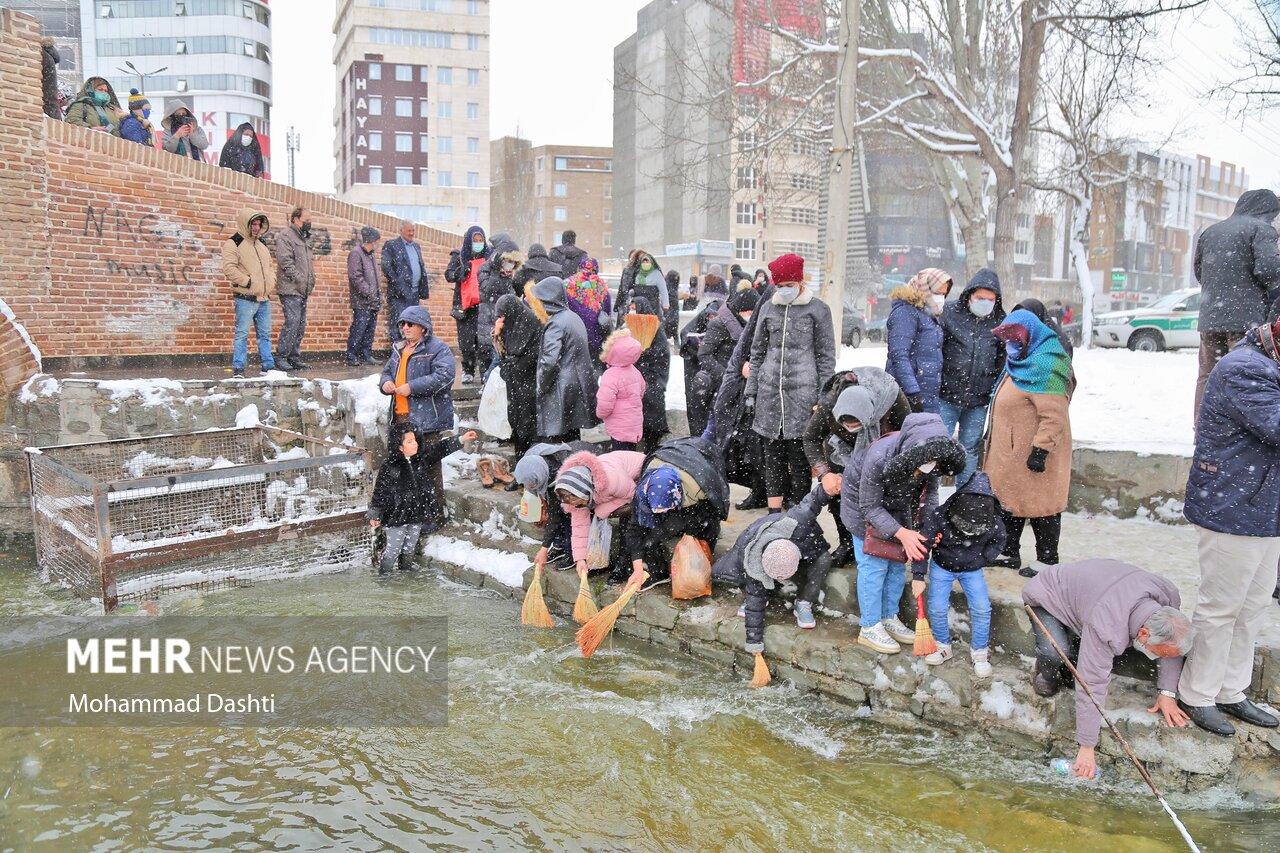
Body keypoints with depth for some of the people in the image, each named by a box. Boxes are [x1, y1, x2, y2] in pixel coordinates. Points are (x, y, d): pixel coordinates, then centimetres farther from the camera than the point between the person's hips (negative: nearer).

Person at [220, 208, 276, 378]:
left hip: (264, 297, 7)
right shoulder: (233, 243, -5)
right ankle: (238, 368, -1)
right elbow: (228, 268, -15)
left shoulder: (262, 245, 19)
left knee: (265, 334, 10)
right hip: (246, 298, -7)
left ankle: (268, 366, 17)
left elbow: (270, 266, 28)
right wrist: (247, 281, -16)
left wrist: (271, 281, 10)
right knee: (242, 334, -5)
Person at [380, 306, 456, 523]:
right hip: (401, 418, 8)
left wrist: (412, 387, -23)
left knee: (429, 466, -5)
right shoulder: (399, 349, 20)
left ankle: (435, 512, 3)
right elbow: (388, 371, 29)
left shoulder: (438, 348, -8)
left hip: (427, 419, -8)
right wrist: (385, 382, 4)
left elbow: (444, 375, -22)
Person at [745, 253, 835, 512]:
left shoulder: (817, 309, 2)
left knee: (799, 453, -2)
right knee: (772, 452, 6)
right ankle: (774, 509, 13)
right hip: (770, 390, 4)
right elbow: (757, 352, 16)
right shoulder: (768, 308, 12)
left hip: (802, 390, -4)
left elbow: (826, 355, 2)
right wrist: (751, 391, 11)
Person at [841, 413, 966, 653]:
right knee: (874, 565, -5)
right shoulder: (879, 458, -42)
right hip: (863, 501, -6)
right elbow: (870, 507, -30)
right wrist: (901, 533, -40)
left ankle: (889, 618, 30)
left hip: (897, 504, 6)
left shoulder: (933, 458, -26)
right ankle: (869, 627, 10)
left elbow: (929, 493, -8)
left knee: (898, 563, 12)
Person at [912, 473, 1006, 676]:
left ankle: (980, 651, 14)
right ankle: (943, 646, 17)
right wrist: (918, 576, -20)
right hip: (942, 567, -1)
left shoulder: (994, 523, -25)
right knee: (937, 608, -8)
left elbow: (998, 541, 1)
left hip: (972, 569, 1)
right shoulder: (940, 517, -32)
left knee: (982, 608, -8)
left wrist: (983, 559, -10)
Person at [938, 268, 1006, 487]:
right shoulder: (950, 312, -3)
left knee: (970, 449, 12)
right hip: (947, 396, -3)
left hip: (979, 400, 3)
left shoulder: (1000, 321, 6)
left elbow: (1003, 362, 14)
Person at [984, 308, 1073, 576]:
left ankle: (1047, 560, 14)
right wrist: (993, 433, 27)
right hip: (1011, 452, 10)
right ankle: (1009, 553, 30)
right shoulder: (1021, 362, 13)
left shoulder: (1046, 366, -20)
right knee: (1009, 500, 18)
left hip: (1033, 454, -10)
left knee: (1040, 505, 1)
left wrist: (1041, 449, -26)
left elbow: (1054, 416, -25)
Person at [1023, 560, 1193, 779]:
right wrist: (1087, 748, -31)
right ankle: (1047, 671, 1)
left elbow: (1172, 648, -3)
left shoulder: (1170, 596, -23)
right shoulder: (1107, 629, -43)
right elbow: (1092, 687, -37)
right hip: (1046, 597, -7)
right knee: (1055, 651, -32)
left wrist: (1167, 692, -7)